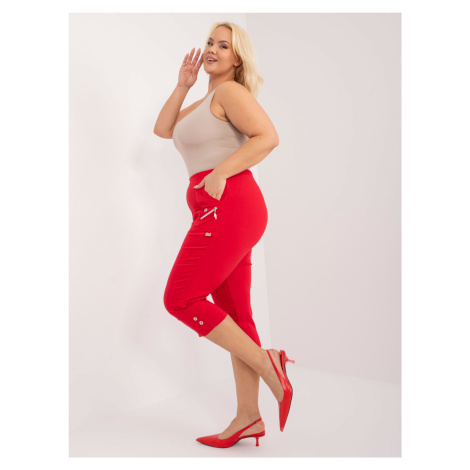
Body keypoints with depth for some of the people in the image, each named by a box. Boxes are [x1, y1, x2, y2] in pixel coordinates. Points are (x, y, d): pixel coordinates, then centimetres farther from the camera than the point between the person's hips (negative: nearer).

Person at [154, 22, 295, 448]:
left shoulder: (230, 91, -3)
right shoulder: (206, 102, 25)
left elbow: (268, 136, -17)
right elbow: (162, 129, 25)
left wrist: (220, 173, -20)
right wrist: (183, 85, 19)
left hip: (229, 206, -10)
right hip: (221, 212, 10)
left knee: (181, 300, -8)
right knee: (233, 314, 7)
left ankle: (266, 361, -4)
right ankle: (248, 417, 12)